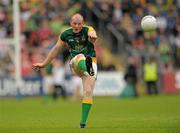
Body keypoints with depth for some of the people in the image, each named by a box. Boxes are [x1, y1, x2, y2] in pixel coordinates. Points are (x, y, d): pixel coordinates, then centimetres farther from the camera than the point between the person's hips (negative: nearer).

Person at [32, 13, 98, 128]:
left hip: (91, 62, -1)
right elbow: (56, 49, 16)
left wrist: (92, 36, -61)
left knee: (88, 92, -13)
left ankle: (83, 121, -7)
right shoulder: (66, 35, 2)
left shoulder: (87, 30, -8)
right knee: (80, 56, -36)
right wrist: (44, 64, 21)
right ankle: (87, 66, -73)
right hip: (75, 64, 1)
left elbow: (91, 33, -35)